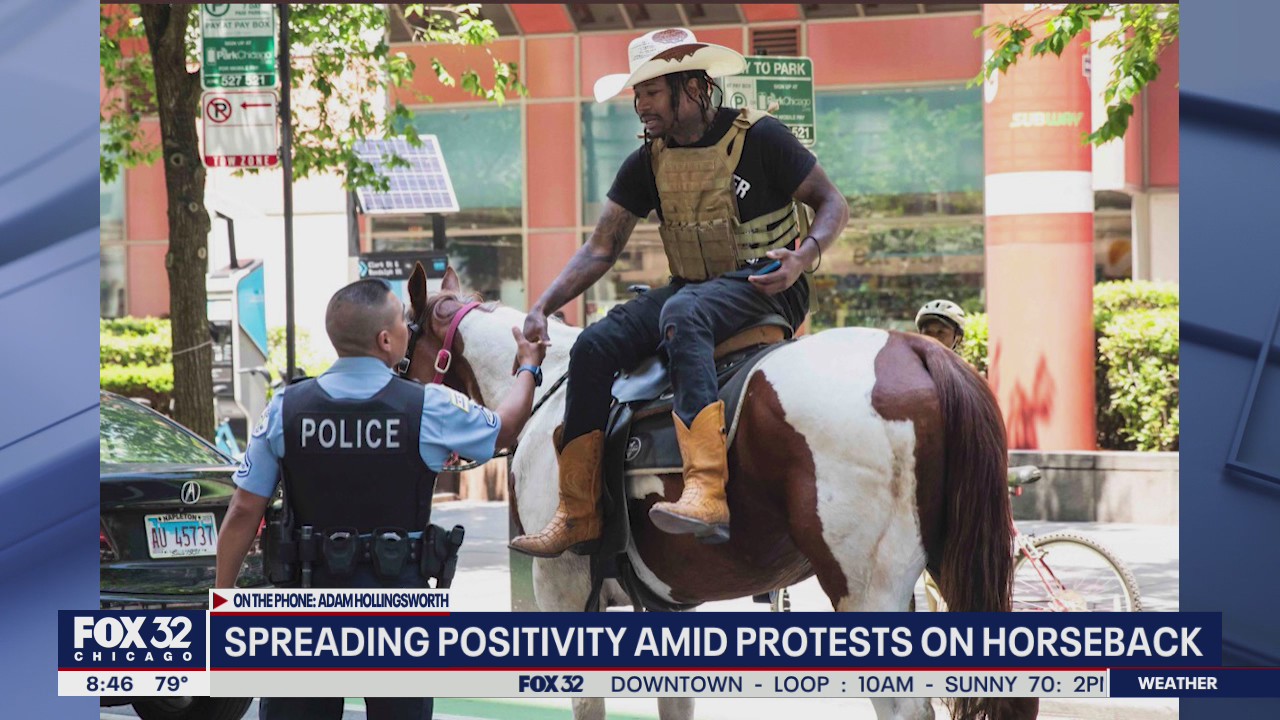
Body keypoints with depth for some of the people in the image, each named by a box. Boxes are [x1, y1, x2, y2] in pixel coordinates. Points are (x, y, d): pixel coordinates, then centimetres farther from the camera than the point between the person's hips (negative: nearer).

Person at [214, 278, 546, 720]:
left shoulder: (285, 409, -5)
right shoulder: (430, 410, -9)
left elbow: (244, 513, -4)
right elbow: (503, 430, 12)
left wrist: (222, 600, 5)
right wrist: (527, 369, 31)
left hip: (311, 597, 1)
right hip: (398, 597, -1)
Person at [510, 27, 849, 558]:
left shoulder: (758, 139, -8)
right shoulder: (646, 164, 8)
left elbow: (833, 205, -4)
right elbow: (601, 249, 8)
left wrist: (802, 256, -24)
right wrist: (543, 308, -5)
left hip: (764, 288, -7)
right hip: (691, 288, 7)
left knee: (683, 313, -38)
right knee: (594, 345, -16)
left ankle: (707, 492, -54)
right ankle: (578, 517, -13)